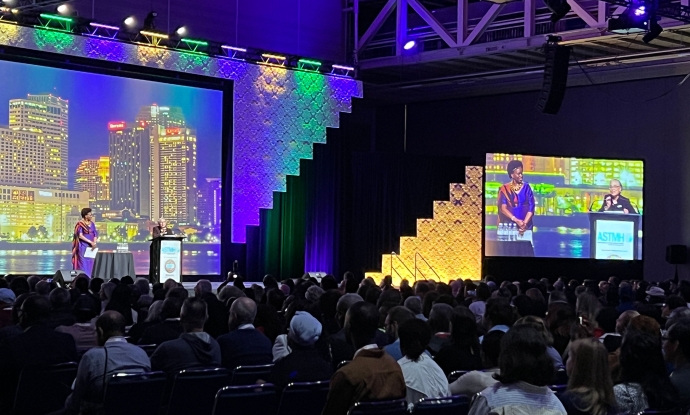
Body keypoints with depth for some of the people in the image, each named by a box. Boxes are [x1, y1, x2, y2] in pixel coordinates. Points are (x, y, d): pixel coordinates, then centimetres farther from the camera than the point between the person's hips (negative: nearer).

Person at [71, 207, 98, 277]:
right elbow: (80, 236, -16)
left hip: (90, 247, 6)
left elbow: (95, 235, 8)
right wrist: (91, 242, -20)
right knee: (83, 264, -8)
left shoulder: (92, 223, 10)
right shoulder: (80, 224, -8)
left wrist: (94, 243, -11)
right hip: (83, 247, -6)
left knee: (89, 264, 4)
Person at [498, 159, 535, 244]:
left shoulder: (526, 187, 7)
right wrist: (516, 220, -17)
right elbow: (503, 208, -5)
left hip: (526, 227, 1)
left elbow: (531, 207, 2)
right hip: (509, 227, -1)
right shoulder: (504, 189, 4)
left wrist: (524, 223, -11)